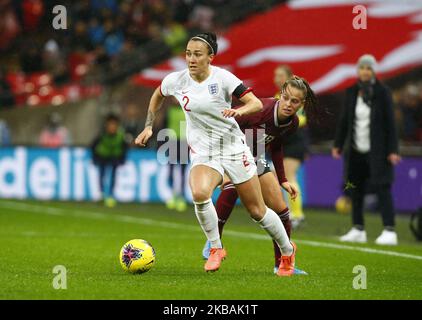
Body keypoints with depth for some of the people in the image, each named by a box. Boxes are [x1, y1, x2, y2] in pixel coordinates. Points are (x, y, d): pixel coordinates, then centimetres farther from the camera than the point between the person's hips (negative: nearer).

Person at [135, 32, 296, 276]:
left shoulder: (223, 78, -15)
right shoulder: (176, 80, -5)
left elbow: (257, 103, -19)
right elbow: (157, 96, 18)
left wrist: (239, 110, -38)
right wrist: (149, 126, 11)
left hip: (233, 148, -2)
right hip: (203, 153, 2)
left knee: (257, 211, 5)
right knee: (199, 193, -32)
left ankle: (288, 251, 32)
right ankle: (216, 249, -10)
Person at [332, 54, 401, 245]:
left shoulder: (382, 93, -5)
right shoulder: (351, 93, 7)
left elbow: (390, 122, -6)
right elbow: (344, 120, 12)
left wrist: (392, 150, -10)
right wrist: (338, 144, 8)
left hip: (377, 151, -5)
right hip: (355, 151, 5)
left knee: (382, 188, -8)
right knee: (355, 190, 9)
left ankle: (389, 231, -9)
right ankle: (358, 230, 18)